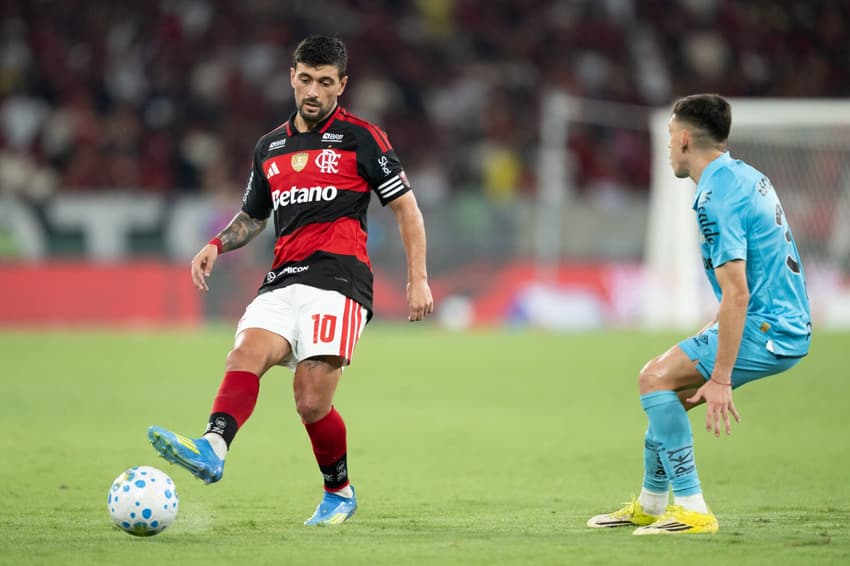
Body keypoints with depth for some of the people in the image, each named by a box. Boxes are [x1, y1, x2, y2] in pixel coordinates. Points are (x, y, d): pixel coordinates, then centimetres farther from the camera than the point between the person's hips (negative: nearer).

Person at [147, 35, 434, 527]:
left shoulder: (362, 137, 4)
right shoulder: (270, 148, 20)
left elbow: (405, 206, 6)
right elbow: (252, 217, 33)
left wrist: (418, 279, -1)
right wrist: (217, 245, 12)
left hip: (339, 278, -5)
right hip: (283, 281, 5)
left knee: (312, 402, -14)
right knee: (246, 354, -25)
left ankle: (340, 492, 9)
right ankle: (213, 448, -46)